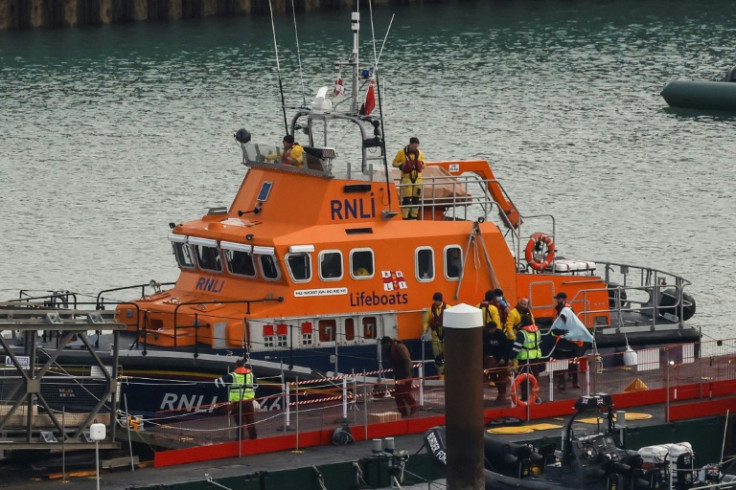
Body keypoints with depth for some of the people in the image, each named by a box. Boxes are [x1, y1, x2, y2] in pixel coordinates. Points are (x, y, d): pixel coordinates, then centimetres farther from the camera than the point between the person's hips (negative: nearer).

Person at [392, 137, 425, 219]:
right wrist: (401, 166, -16)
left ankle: (413, 217, 15)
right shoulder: (402, 152, -2)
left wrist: (420, 165, -4)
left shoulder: (420, 153, 10)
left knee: (416, 199, 6)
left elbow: (423, 165, 20)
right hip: (406, 178, -4)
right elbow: (394, 163, 3)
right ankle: (405, 218, -8)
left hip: (417, 178, 4)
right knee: (406, 199, -11)